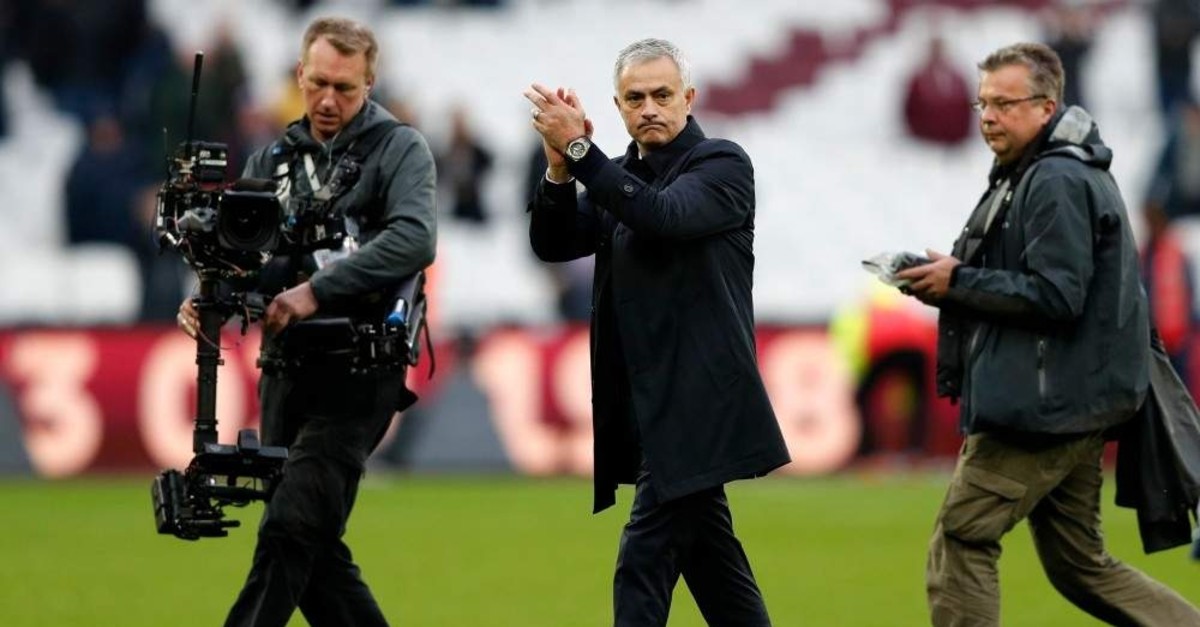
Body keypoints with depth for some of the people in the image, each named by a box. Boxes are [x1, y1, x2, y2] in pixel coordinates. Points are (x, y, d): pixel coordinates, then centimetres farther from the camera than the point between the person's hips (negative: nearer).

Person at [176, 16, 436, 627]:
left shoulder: (399, 149, -1)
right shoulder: (273, 160, 15)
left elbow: (414, 239, -17)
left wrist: (317, 290, -25)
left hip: (357, 371, -6)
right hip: (286, 366, 6)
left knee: (287, 532, -17)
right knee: (312, 552, 7)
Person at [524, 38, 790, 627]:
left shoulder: (722, 164, -6)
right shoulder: (621, 178, 14)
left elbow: (666, 215, -24)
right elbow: (551, 244, 4)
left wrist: (579, 149, -28)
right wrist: (559, 166, -13)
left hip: (695, 402, -8)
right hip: (646, 402, 8)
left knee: (645, 561, -13)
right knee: (708, 554, 15)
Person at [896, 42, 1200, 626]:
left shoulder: (1058, 182, -15)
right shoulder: (1036, 173, 18)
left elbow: (1055, 296, -22)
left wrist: (958, 282, -15)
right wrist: (955, 280, 7)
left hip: (1045, 403, -11)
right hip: (1070, 402, 11)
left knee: (961, 538, -6)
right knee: (1080, 564, 14)